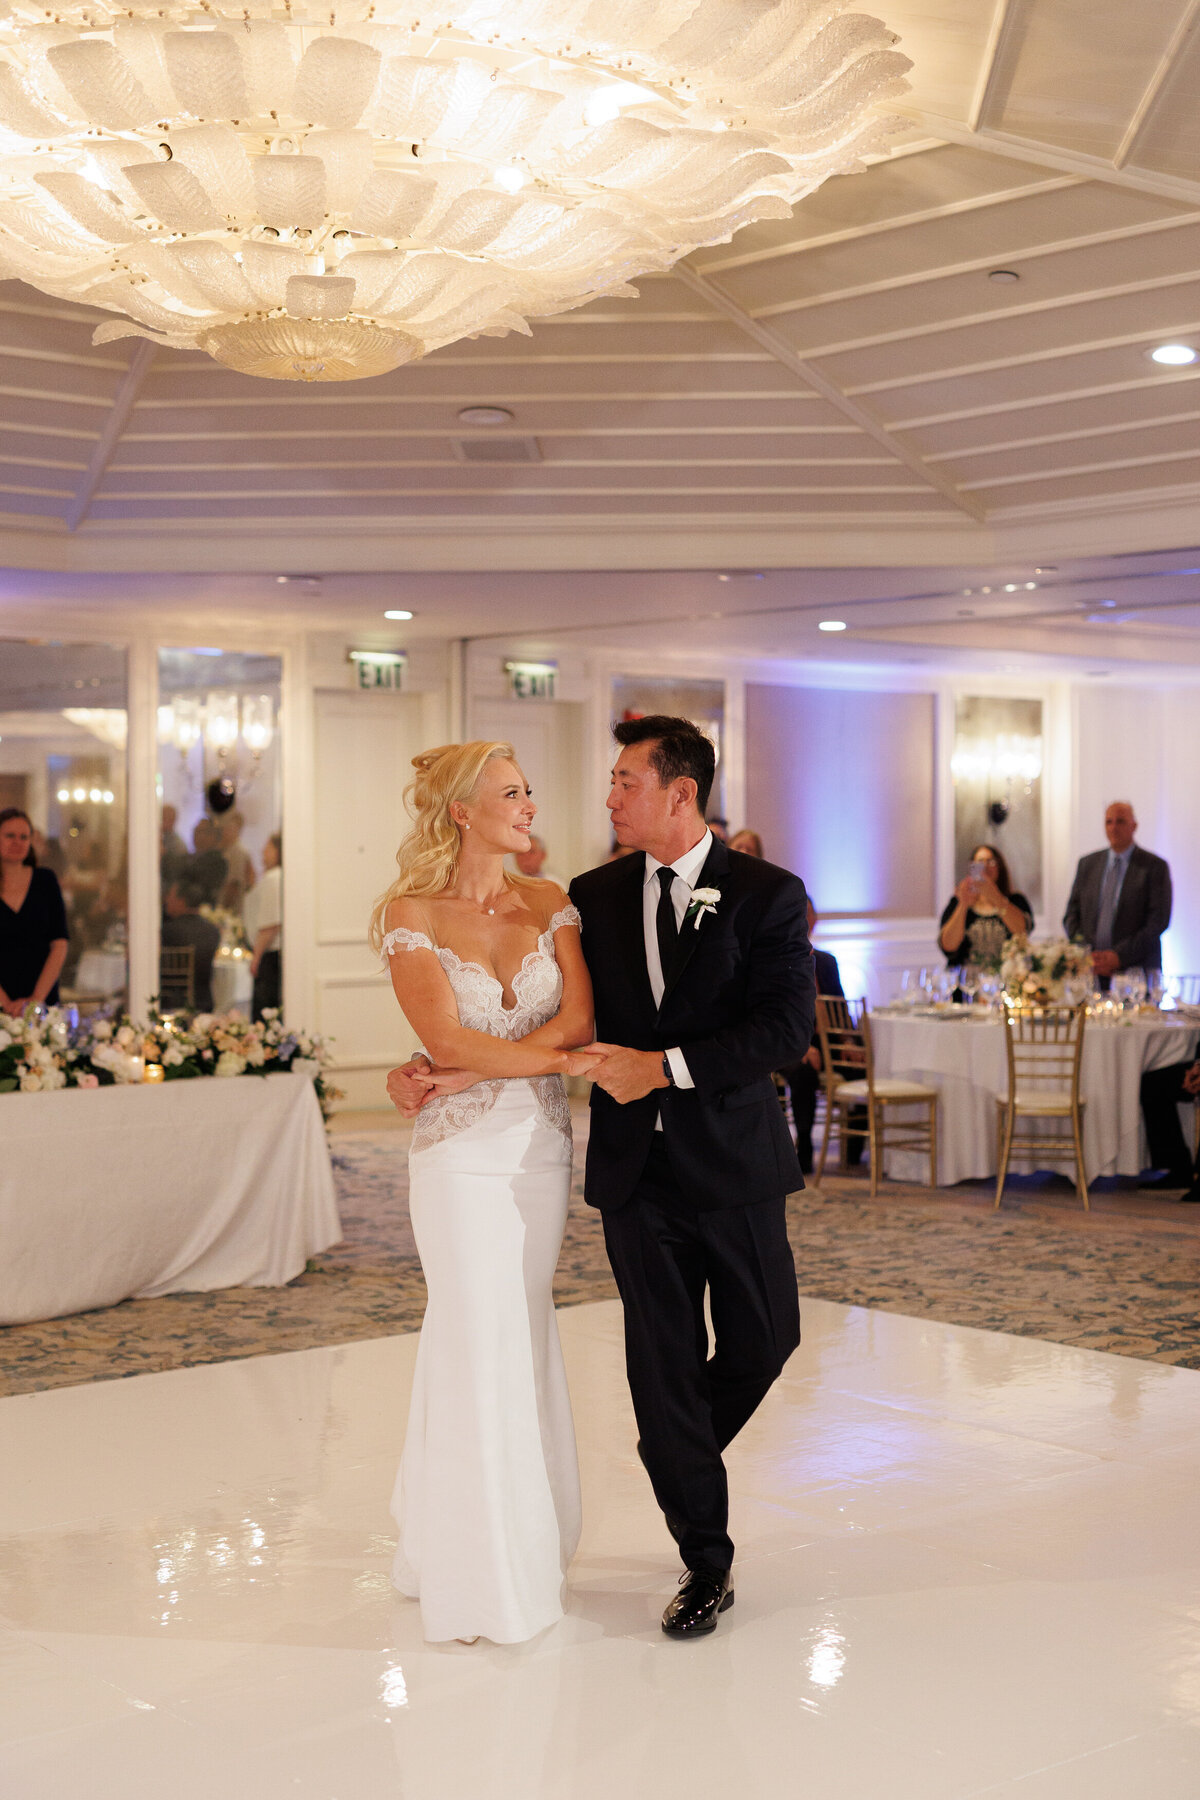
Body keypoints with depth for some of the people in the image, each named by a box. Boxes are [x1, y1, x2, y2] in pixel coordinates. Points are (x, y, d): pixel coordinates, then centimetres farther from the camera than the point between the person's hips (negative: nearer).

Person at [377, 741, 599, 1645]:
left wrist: (457, 1075, -15)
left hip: (544, 1145, 4)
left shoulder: (550, 902, 4)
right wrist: (558, 1059, -15)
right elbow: (447, 1036, -15)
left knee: (521, 1334, 12)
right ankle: (483, 1576, 13)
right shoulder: (409, 912, -6)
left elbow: (578, 1016, -8)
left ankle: (527, 1539, 27)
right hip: (463, 1153, -4)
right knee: (482, 1342, 0)